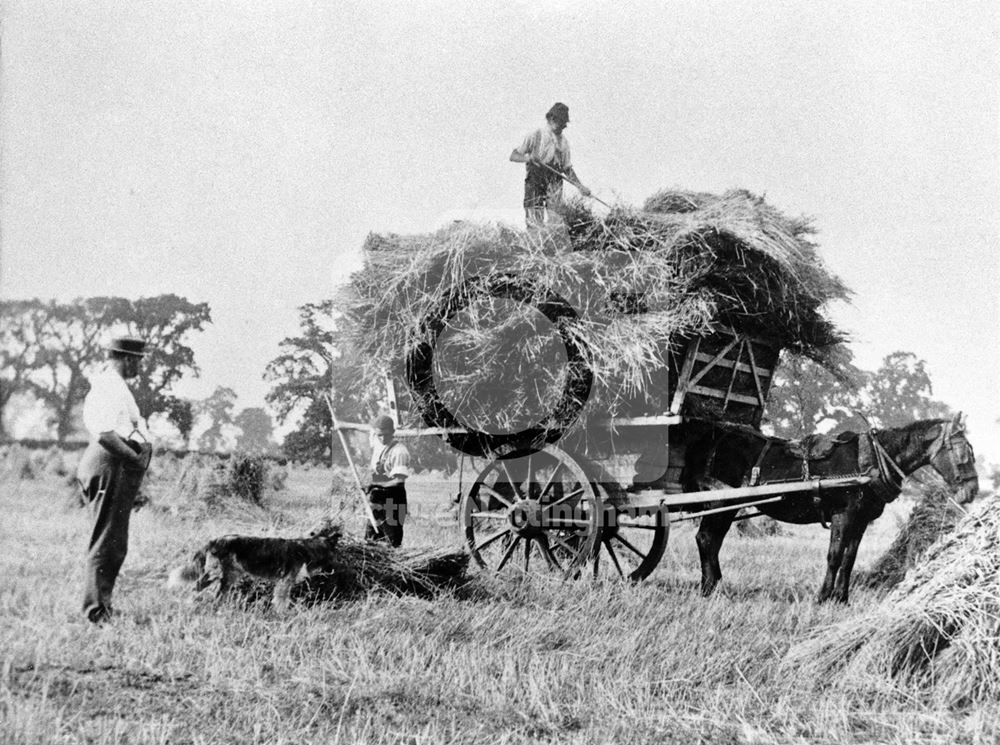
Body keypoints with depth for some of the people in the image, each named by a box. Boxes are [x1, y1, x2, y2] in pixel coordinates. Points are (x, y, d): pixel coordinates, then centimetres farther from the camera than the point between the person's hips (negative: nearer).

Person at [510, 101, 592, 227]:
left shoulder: (564, 141, 12)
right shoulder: (535, 136, -2)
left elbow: (567, 168, 17)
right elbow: (513, 156, -3)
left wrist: (580, 187, 5)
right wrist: (527, 158, -23)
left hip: (555, 187, 4)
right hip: (535, 184, -4)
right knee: (535, 225, -9)